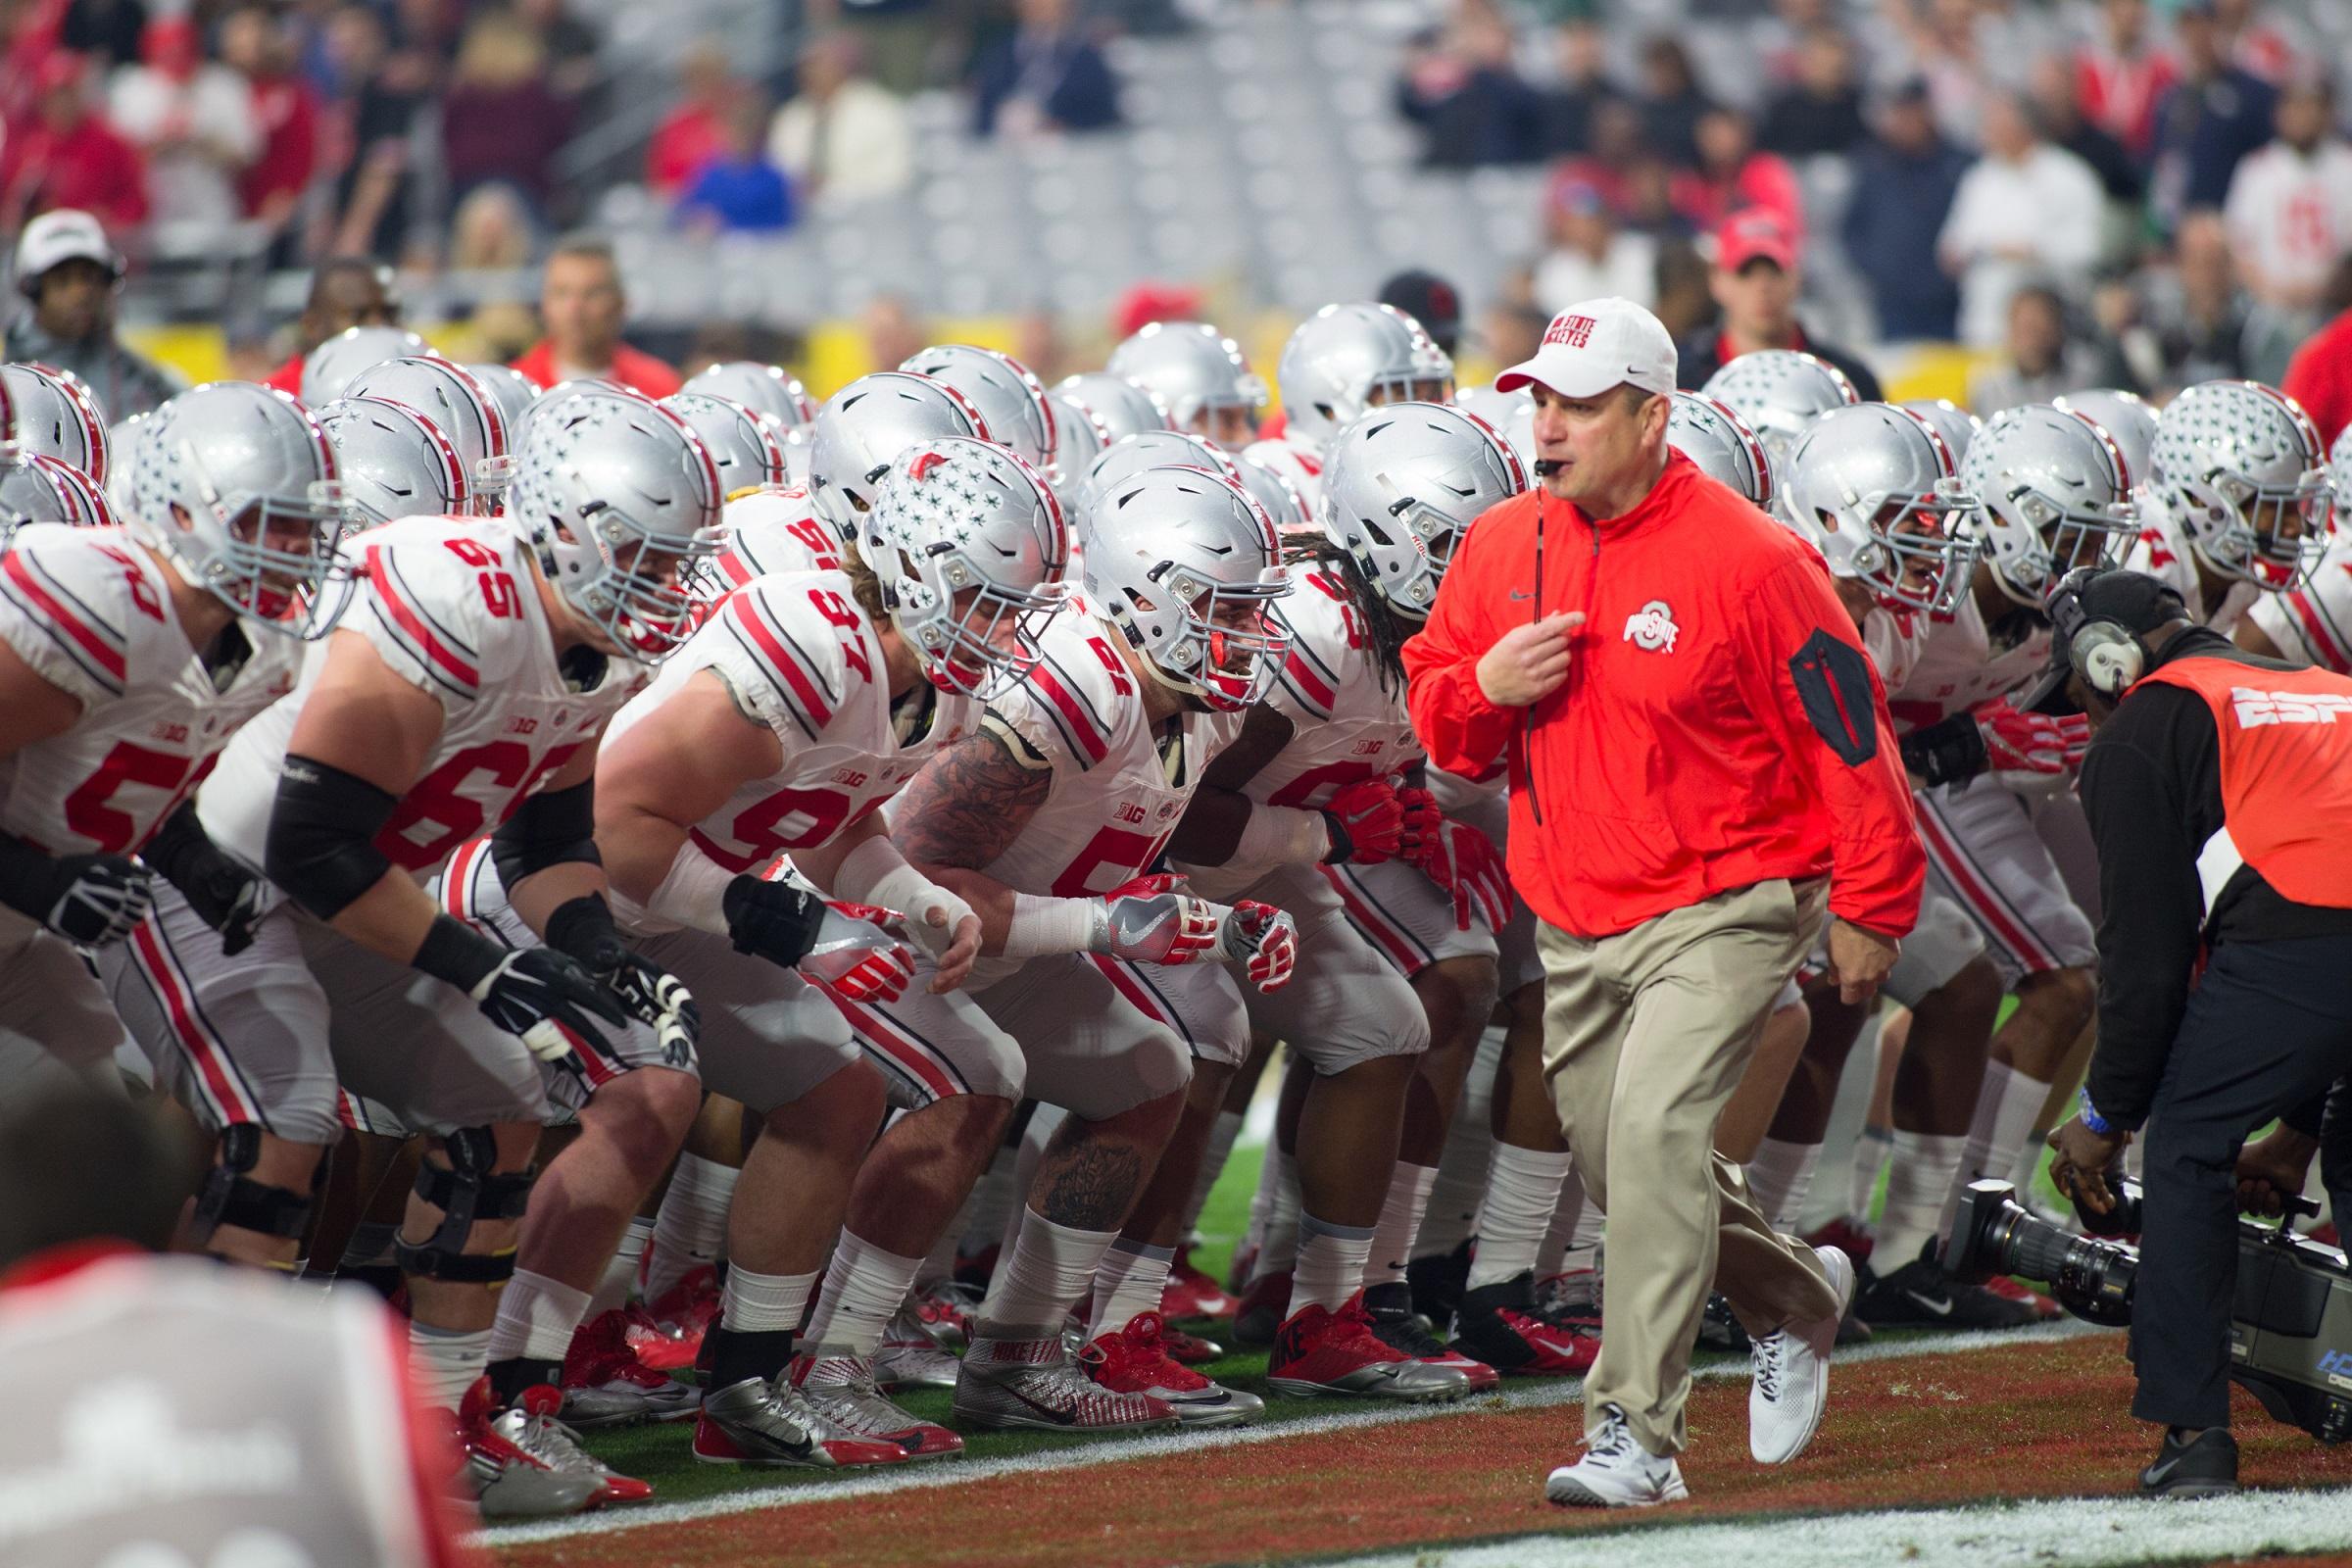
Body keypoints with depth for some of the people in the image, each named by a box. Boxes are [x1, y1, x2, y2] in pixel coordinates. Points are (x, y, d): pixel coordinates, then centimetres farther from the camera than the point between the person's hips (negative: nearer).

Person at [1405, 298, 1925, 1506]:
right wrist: (1485, 686, -12)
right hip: (1573, 928, 7)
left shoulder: (1744, 558, -14)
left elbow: (1846, 728, -8)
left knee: (1653, 1132, -22)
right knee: (1620, 1168, 14)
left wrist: (1871, 906, -6)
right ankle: (1793, 1300, 43)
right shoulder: (1500, 549, 3)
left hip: (1722, 912, -7)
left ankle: (1635, 1437, -19)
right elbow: (1436, 717, 12)